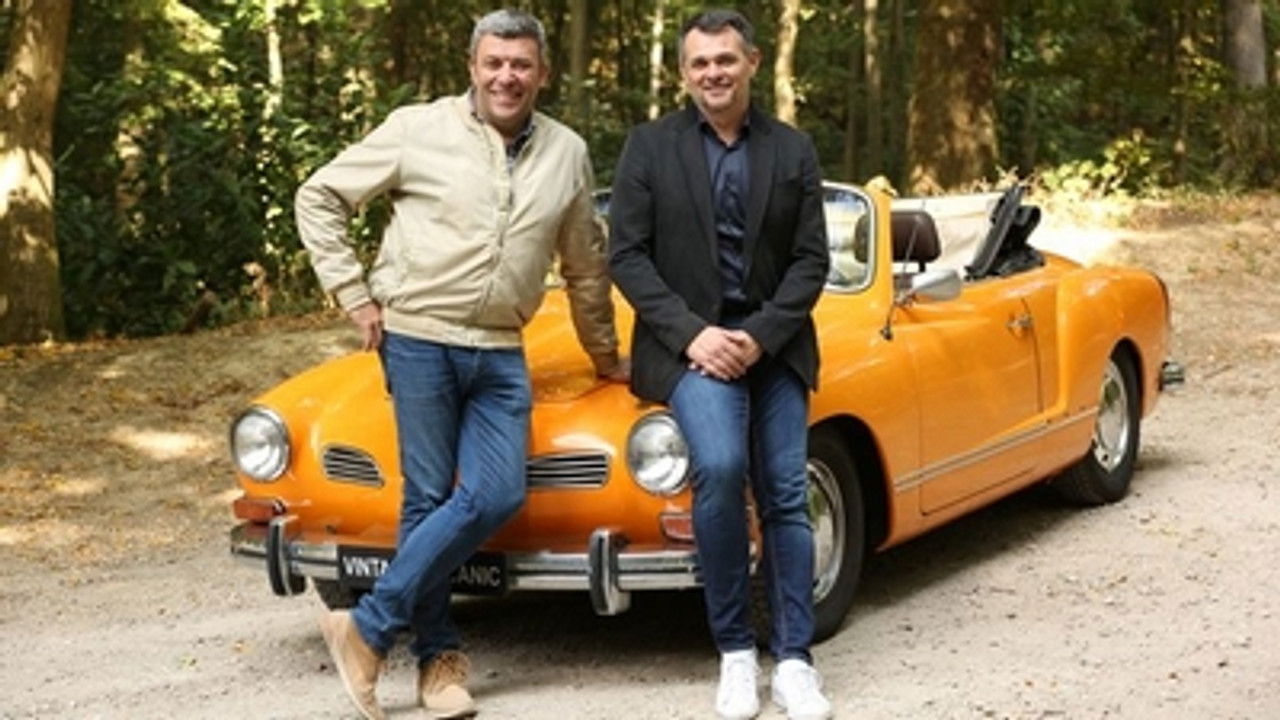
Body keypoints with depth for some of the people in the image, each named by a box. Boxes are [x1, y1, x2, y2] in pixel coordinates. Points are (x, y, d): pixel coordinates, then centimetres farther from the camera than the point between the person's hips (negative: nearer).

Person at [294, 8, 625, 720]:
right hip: (419, 340, -3)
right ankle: (439, 654, 12)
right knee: (429, 498, -1)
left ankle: (370, 627, 1)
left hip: (502, 354, 4)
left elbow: (587, 265, 17)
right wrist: (354, 295, -4)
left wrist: (605, 353, 23)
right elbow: (319, 197, 1)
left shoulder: (568, 152, 6)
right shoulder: (418, 129, -5)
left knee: (497, 497, -8)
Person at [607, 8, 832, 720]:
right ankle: (736, 651, -11)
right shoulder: (649, 146, 0)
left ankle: (795, 661, 7)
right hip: (688, 341, -3)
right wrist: (691, 334, -13)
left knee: (785, 498, -2)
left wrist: (759, 336, -12)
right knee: (720, 468, -24)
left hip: (774, 341, 3)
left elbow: (811, 261, 2)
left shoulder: (794, 150, 5)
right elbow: (627, 256, -3)